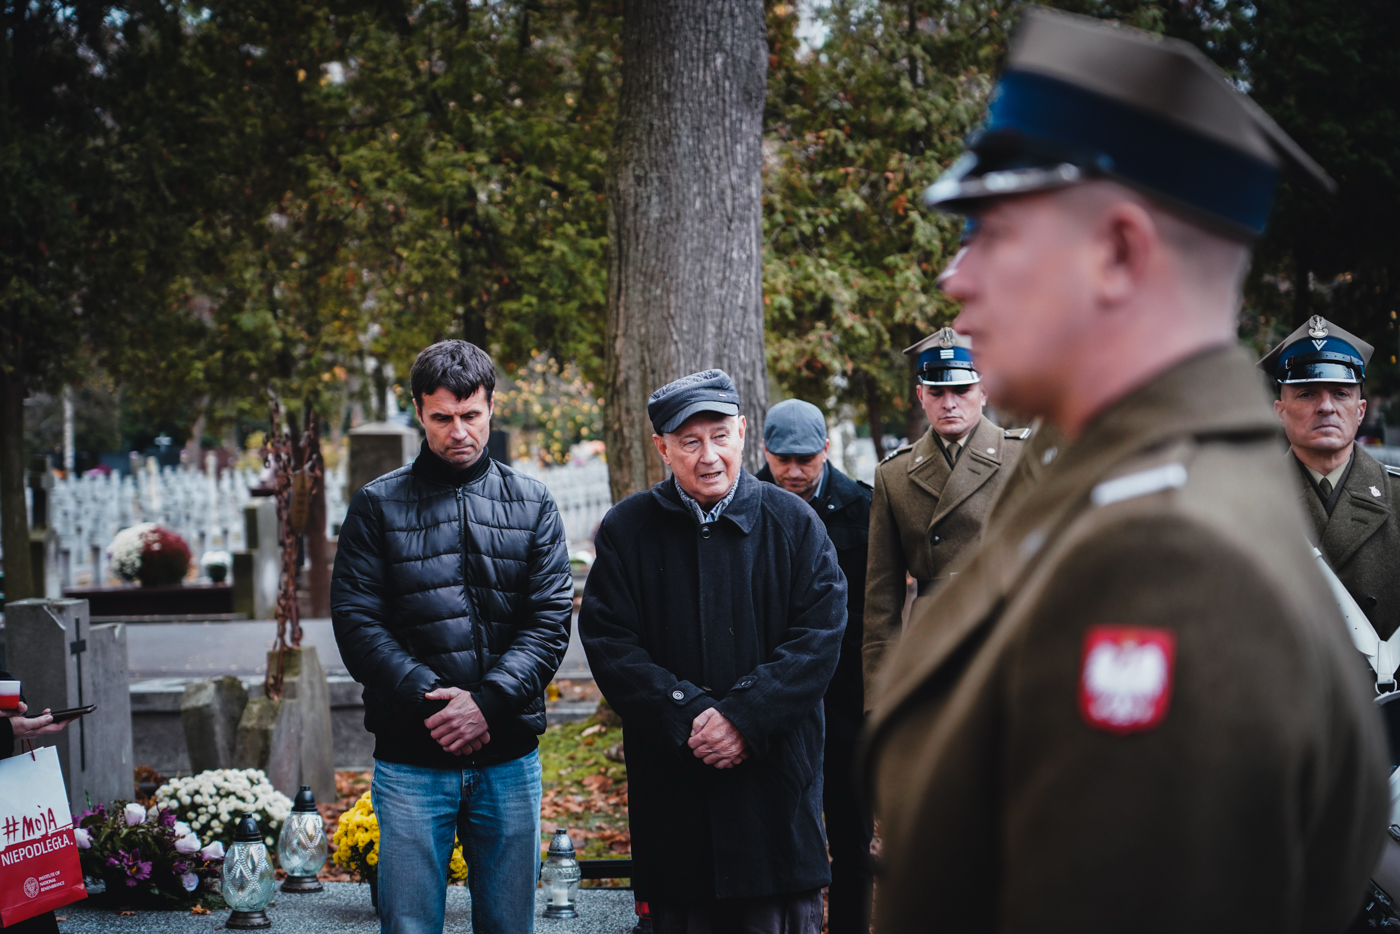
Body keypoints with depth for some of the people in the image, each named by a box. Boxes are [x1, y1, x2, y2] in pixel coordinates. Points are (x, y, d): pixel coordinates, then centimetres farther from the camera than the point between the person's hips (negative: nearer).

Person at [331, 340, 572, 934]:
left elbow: (550, 619, -1)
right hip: (410, 759, -1)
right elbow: (356, 622, -4)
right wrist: (428, 697, -16)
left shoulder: (532, 506, 8)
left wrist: (487, 702, -15)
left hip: (509, 757, 2)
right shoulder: (379, 506, 4)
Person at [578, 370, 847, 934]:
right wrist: (688, 716, -15)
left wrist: (745, 716, -16)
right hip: (672, 789, 1)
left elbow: (820, 635, -4)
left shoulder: (793, 523, 3)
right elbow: (609, 645, -3)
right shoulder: (626, 531, 4)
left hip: (776, 779, 0)